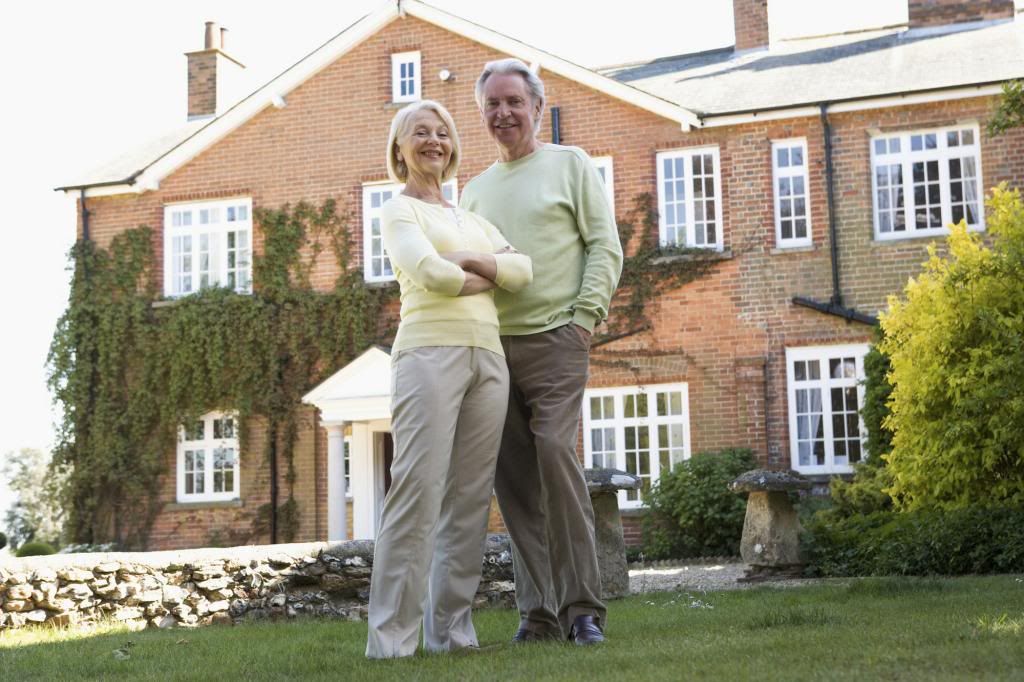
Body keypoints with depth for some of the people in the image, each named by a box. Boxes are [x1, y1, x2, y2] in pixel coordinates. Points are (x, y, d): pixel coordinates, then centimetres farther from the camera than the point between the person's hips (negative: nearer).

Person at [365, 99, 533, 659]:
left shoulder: (472, 219, 25)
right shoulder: (399, 211, 7)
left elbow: (523, 272, 10)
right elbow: (429, 273, -12)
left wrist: (469, 260, -5)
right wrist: (487, 281, 4)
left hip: (487, 358, 6)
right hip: (430, 352, -6)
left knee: (470, 496, 2)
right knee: (418, 490, -14)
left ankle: (451, 628, 5)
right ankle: (391, 636, -13)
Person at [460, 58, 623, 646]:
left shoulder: (570, 164, 7)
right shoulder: (475, 190, 20)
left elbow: (606, 247, 1)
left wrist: (585, 318, -9)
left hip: (554, 339, -5)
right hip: (491, 347, 5)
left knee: (556, 455, -17)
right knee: (514, 479, 1)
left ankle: (583, 607, -9)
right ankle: (538, 611, 6)